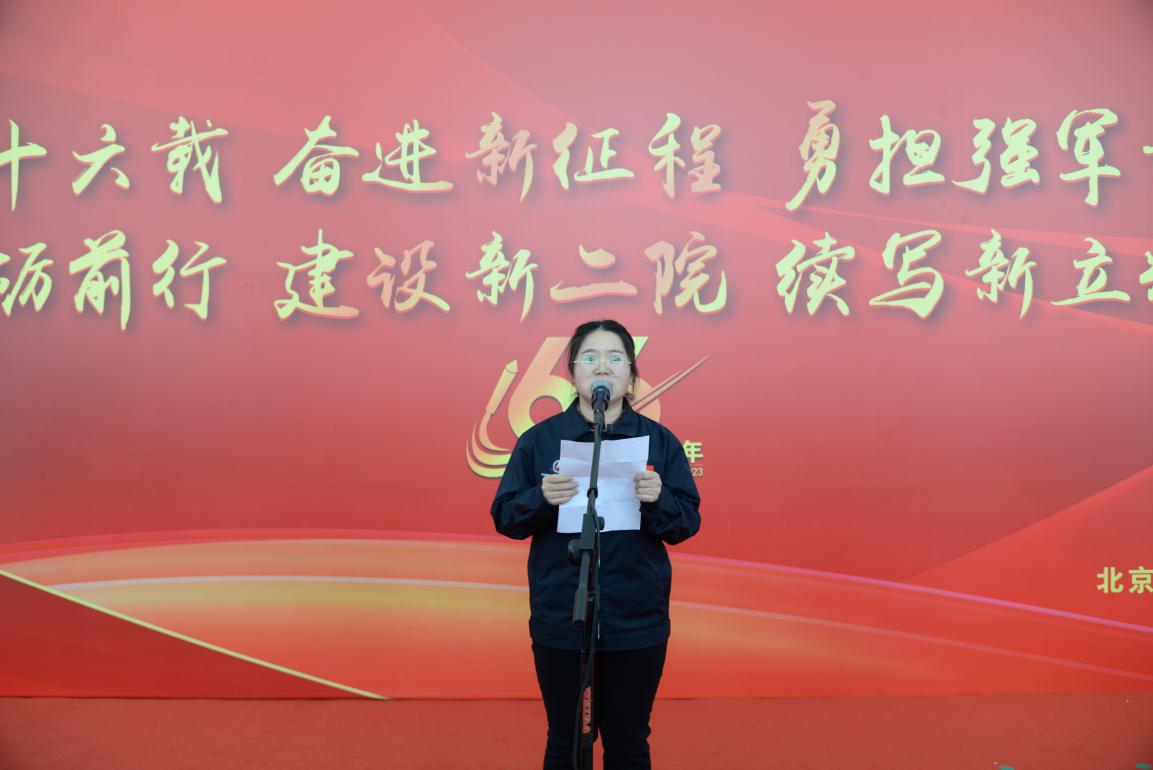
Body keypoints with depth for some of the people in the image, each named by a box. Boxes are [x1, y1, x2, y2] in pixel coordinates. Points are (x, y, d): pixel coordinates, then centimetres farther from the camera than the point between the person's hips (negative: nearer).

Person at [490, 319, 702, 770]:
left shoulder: (659, 440, 0)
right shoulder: (538, 439, -1)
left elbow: (687, 524, 0)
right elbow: (504, 518, -1)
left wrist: (658, 499, -21)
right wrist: (542, 498, -20)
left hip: (637, 622, 0)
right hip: (560, 621, 0)